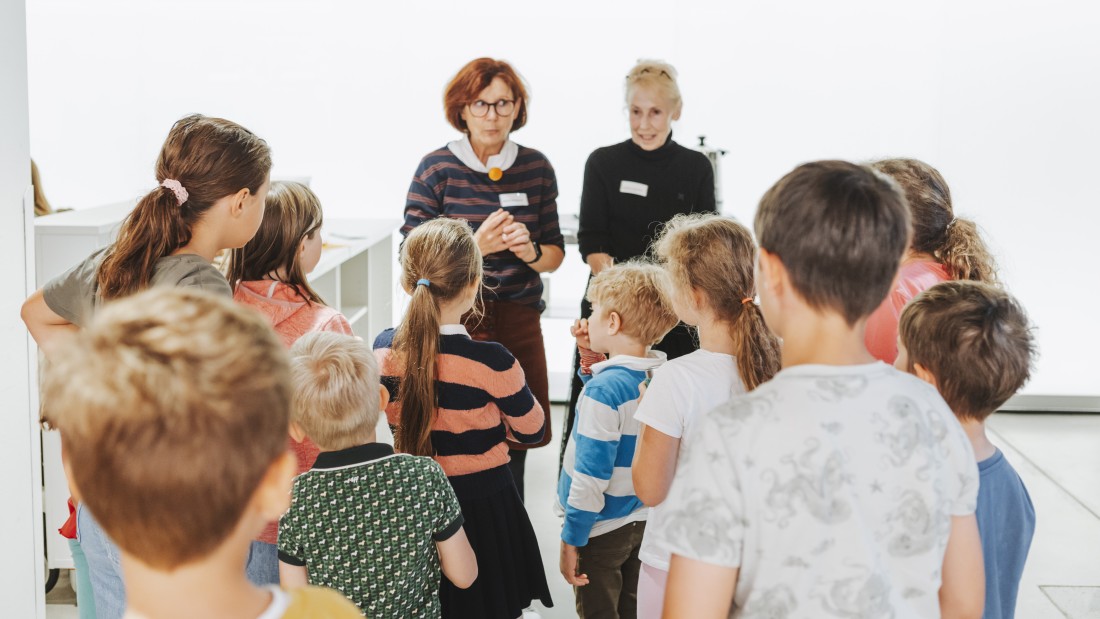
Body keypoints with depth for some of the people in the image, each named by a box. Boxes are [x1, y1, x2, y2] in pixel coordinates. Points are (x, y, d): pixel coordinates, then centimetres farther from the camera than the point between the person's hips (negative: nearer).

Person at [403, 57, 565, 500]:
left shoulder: (536, 168, 7)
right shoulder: (437, 169, -3)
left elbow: (555, 254, 12)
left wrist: (529, 251, -11)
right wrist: (475, 246, -20)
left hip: (519, 325, 3)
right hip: (454, 325, -3)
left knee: (516, 443, 6)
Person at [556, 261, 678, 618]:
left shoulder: (603, 390, -25)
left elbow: (591, 476, -24)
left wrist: (571, 540, -16)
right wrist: (593, 358, 5)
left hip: (602, 531, -7)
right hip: (646, 522, 7)